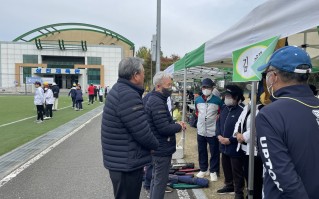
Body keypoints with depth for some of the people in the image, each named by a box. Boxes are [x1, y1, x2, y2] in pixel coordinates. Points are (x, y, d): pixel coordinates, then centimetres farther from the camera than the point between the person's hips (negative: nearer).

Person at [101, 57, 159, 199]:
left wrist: (150, 144, 6)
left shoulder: (119, 90, 9)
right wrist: (155, 145, -5)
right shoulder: (128, 96, -26)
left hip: (120, 161, 10)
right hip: (126, 164, -10)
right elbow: (143, 133, -24)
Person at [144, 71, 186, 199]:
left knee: (156, 179, 21)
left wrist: (176, 123, 4)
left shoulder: (155, 99, 11)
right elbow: (164, 128, -27)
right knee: (160, 181, 2)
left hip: (158, 148, 11)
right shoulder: (157, 102, -23)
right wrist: (179, 127, -10)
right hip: (162, 149, -11)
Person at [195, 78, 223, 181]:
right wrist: (201, 118, 10)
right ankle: (203, 169, 30)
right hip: (201, 130, 4)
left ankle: (213, 171, 20)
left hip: (213, 131, -4)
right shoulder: (197, 100, 3)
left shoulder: (217, 100, -10)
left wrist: (216, 118, -7)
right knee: (201, 151, 15)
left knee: (214, 152, 6)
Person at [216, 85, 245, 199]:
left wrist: (230, 140, -20)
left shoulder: (242, 110, -19)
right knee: (226, 168, 22)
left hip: (235, 147, -8)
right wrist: (219, 135, -3)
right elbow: (218, 122, 14)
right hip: (224, 146, 8)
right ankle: (229, 186, 42)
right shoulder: (225, 108, 9)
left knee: (236, 171, 6)